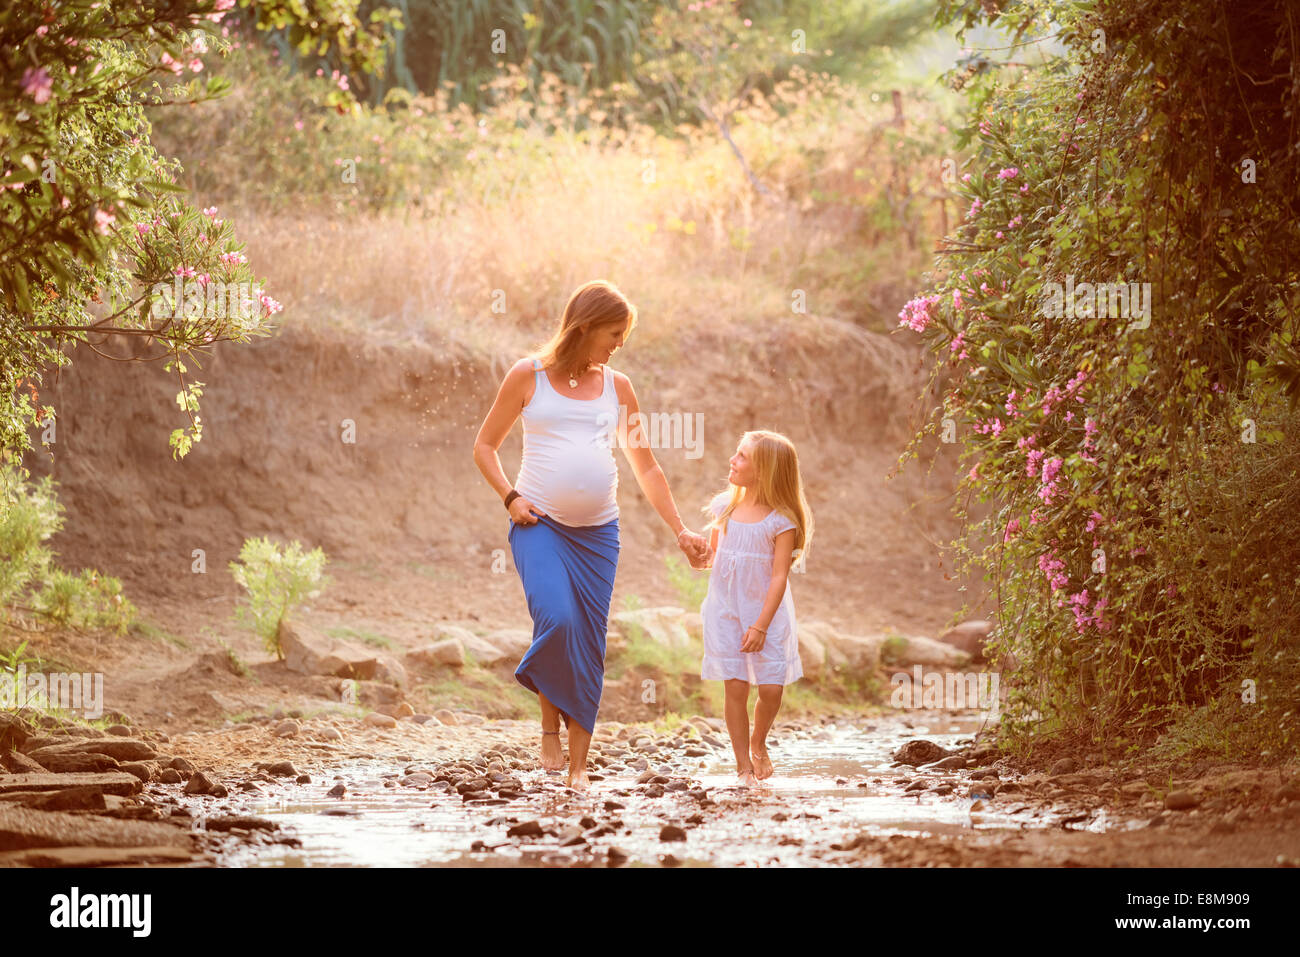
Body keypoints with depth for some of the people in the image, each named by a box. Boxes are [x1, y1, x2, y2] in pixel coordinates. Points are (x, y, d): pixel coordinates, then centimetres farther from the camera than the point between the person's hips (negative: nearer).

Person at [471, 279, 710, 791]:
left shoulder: (616, 386, 13)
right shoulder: (528, 376, 3)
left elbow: (646, 469, 18)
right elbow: (485, 446, 9)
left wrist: (680, 531, 13)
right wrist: (511, 497, -7)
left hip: (598, 532, 3)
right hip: (540, 523, -3)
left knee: (590, 643, -1)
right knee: (557, 620, -24)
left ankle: (578, 767, 6)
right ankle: (550, 725, 0)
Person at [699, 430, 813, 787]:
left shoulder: (781, 521, -11)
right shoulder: (725, 507, 3)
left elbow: (779, 577, -13)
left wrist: (761, 626, -17)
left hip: (766, 613, -3)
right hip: (725, 611, 3)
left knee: (771, 687, -6)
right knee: (735, 686, -3)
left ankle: (759, 744, 24)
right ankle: (744, 765, 7)